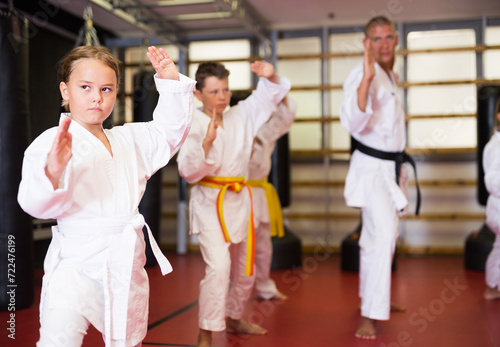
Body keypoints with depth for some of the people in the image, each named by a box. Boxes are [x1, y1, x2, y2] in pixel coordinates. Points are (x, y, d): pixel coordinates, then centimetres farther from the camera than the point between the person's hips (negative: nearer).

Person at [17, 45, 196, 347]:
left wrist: (171, 81, 3)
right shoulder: (52, 142, -10)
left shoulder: (130, 139, 10)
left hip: (127, 262, 6)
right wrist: (53, 170, -43)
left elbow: (170, 130, 16)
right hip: (77, 262, -6)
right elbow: (36, 203, -20)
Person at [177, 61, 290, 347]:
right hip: (210, 203, -6)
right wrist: (207, 141, -31)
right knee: (219, 266, -22)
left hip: (240, 200, 6)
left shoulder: (241, 115, 4)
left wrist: (270, 75, -11)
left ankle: (234, 320, 41)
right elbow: (188, 171, -18)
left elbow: (272, 93, 11)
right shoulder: (194, 125, -11)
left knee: (244, 269, 18)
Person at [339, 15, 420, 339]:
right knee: (382, 236, -19)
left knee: (382, 237, 19)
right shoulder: (362, 75, -17)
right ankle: (369, 316, -14)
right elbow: (353, 122, -33)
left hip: (392, 166, 9)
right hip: (371, 167, -9)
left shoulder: (390, 77, 12)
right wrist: (367, 78, -39)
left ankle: (377, 299, 35)